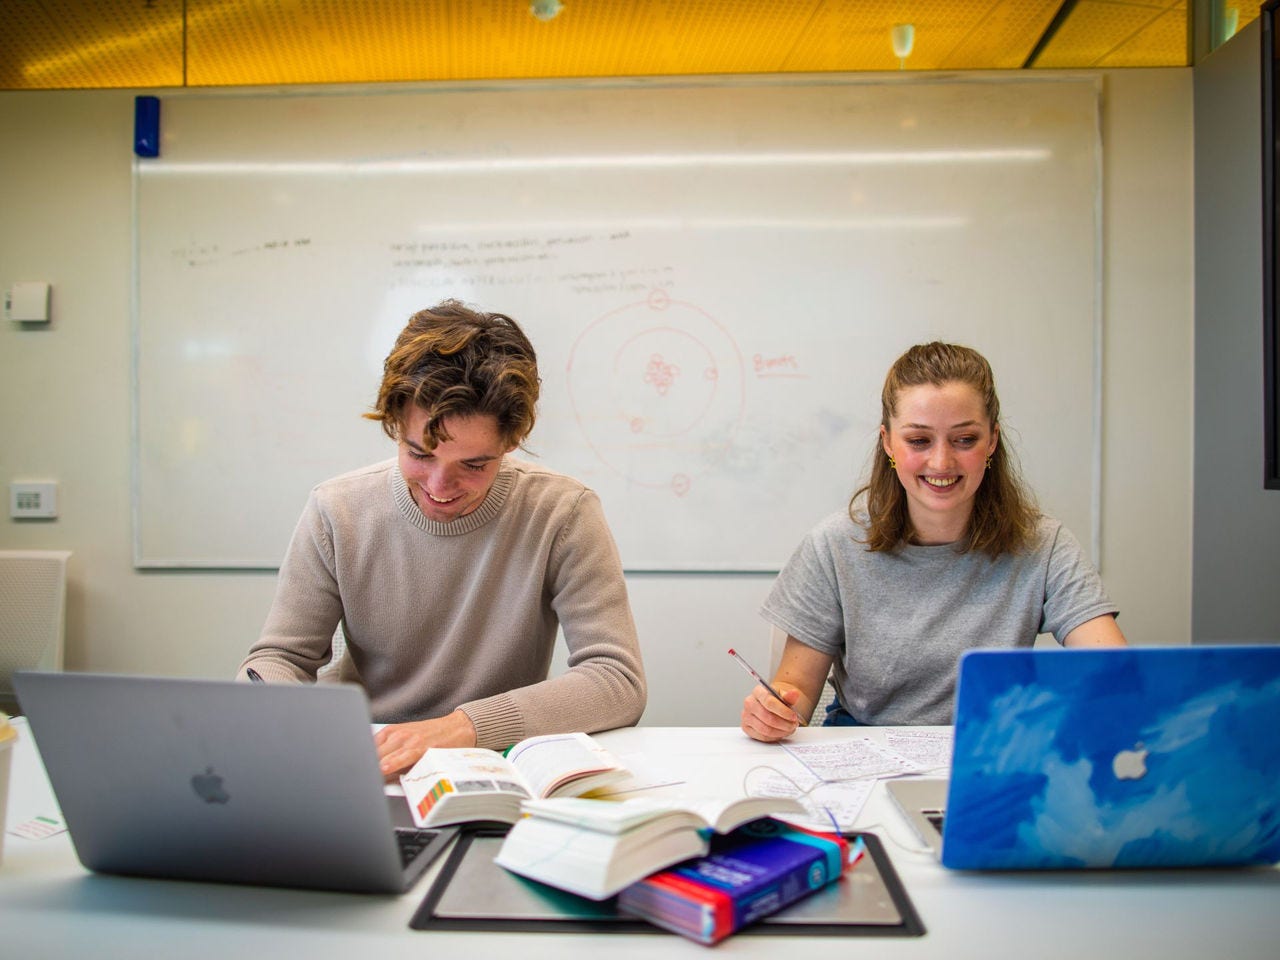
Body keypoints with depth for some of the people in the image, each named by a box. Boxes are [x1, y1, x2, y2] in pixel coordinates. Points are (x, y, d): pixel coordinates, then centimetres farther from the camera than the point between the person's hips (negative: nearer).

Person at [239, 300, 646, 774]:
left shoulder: (562, 514, -14)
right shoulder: (336, 512, -5)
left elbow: (620, 682, -18)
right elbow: (280, 656, 3)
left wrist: (462, 726, -29)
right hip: (356, 772, 3)